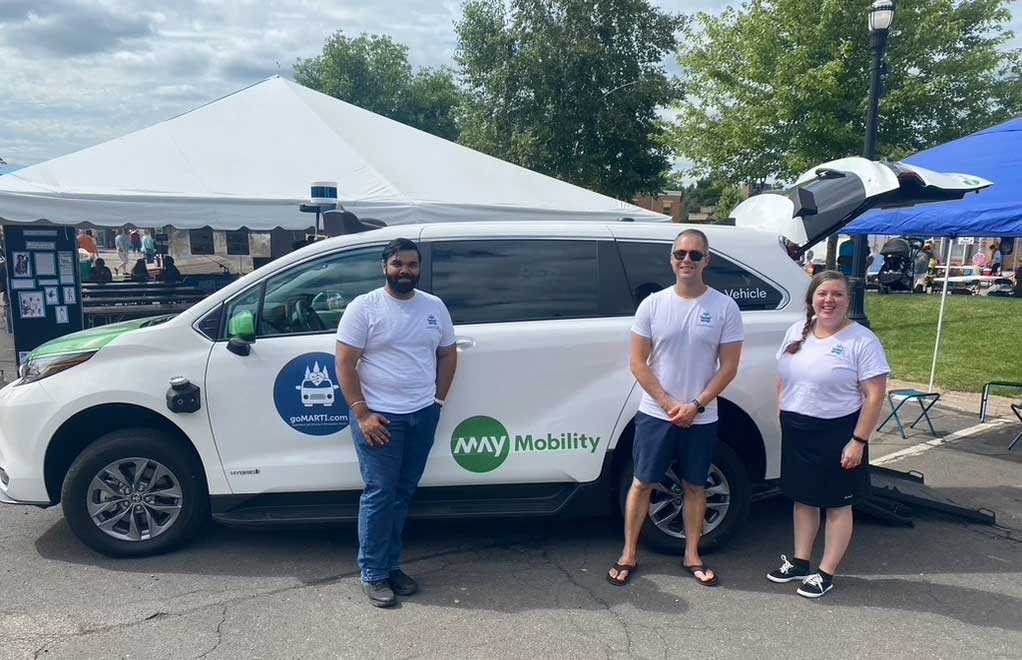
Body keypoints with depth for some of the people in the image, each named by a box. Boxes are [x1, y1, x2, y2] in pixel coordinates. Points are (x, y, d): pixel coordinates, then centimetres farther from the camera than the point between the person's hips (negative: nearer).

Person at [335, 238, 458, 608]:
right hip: (380, 417, -4)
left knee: (403, 494, 12)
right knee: (380, 495, -1)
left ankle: (391, 565, 25)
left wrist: (438, 399, 6)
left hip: (423, 416, 5)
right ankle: (373, 575, 12)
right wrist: (362, 414, -14)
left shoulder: (435, 307, 7)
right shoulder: (364, 307, -7)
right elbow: (345, 363, -9)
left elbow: (447, 354, 16)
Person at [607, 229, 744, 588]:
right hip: (655, 414, 0)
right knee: (643, 482, 6)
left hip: (701, 418, 1)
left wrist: (695, 405, -12)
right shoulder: (652, 304, -4)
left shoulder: (725, 307, -4)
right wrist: (669, 404, -12)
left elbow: (728, 366, -4)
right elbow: (638, 363, -4)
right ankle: (628, 555, 19)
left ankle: (692, 556, 29)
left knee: (695, 486, 14)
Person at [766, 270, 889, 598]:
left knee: (837, 504, 9)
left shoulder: (861, 340, -13)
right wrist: (783, 416, 9)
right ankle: (799, 561, 31)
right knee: (803, 498, 17)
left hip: (838, 433, -6)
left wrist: (858, 441, -17)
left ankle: (826, 572, 20)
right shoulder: (797, 332, 5)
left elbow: (875, 395, -14)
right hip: (795, 431, 6)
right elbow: (784, 379, 14)